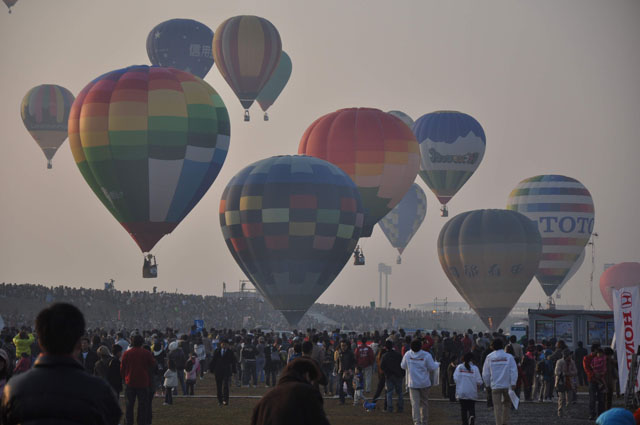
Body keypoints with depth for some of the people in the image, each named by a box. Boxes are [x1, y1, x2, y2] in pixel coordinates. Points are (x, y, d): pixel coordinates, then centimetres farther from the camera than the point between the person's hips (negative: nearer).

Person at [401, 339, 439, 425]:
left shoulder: (407, 355, -6)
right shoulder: (426, 355, -13)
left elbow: (403, 366, 7)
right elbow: (432, 368, -6)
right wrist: (437, 364, 15)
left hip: (412, 383, 0)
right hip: (424, 383, 0)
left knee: (415, 403, -2)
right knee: (424, 403, 14)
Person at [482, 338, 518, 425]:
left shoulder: (489, 357, 0)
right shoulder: (509, 357, -4)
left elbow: (485, 373, 5)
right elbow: (514, 371, -8)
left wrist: (487, 384, 18)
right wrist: (513, 383, -7)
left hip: (495, 385, 0)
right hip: (507, 385, 0)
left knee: (497, 406, 3)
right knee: (507, 403, 17)